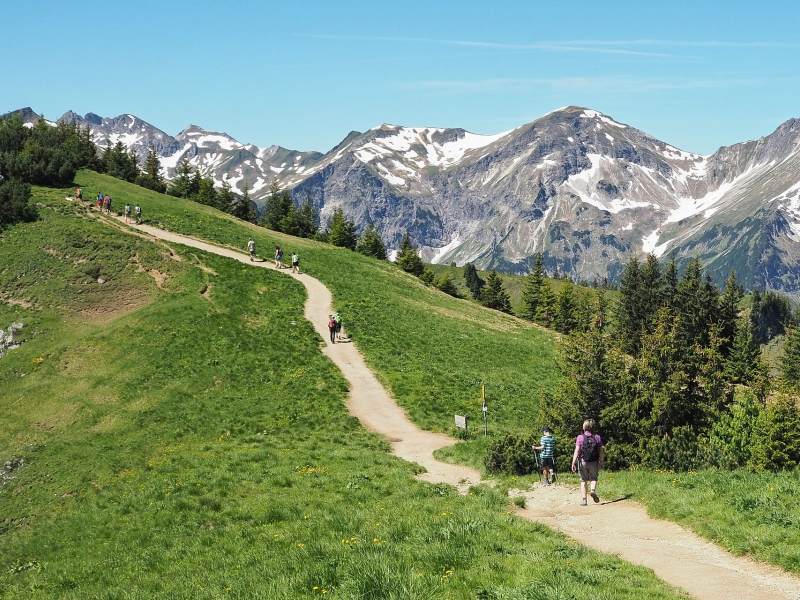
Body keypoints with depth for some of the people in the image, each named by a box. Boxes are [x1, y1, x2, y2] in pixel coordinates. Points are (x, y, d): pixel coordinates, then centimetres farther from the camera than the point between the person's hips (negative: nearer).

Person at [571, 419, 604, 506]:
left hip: (583, 462, -1)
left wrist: (573, 463, -7)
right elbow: (601, 452, 0)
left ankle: (583, 500, 5)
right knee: (593, 478, 19)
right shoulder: (597, 438, -2)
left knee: (583, 481, 10)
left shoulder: (580, 437, -6)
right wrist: (601, 463, 11)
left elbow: (577, 451, -10)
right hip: (594, 462, 1)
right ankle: (593, 490, -11)